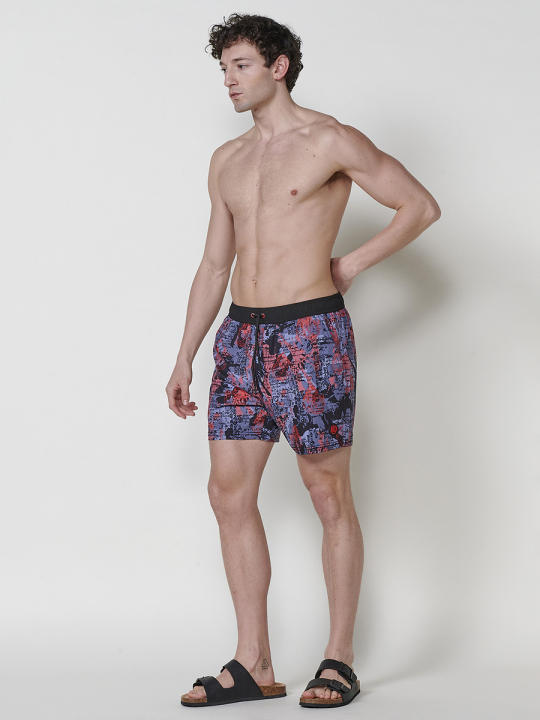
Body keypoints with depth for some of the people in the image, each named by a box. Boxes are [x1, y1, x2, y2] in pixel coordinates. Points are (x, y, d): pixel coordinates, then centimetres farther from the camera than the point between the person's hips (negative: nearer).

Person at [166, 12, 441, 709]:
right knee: (229, 494, 3)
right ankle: (253, 664, 11)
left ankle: (339, 660, 10)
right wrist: (184, 358, 16)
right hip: (242, 337, 7)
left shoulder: (330, 141, -2)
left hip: (310, 332, -6)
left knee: (330, 498, 0)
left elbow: (421, 205, -2)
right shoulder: (226, 161, 17)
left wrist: (350, 264, -2)